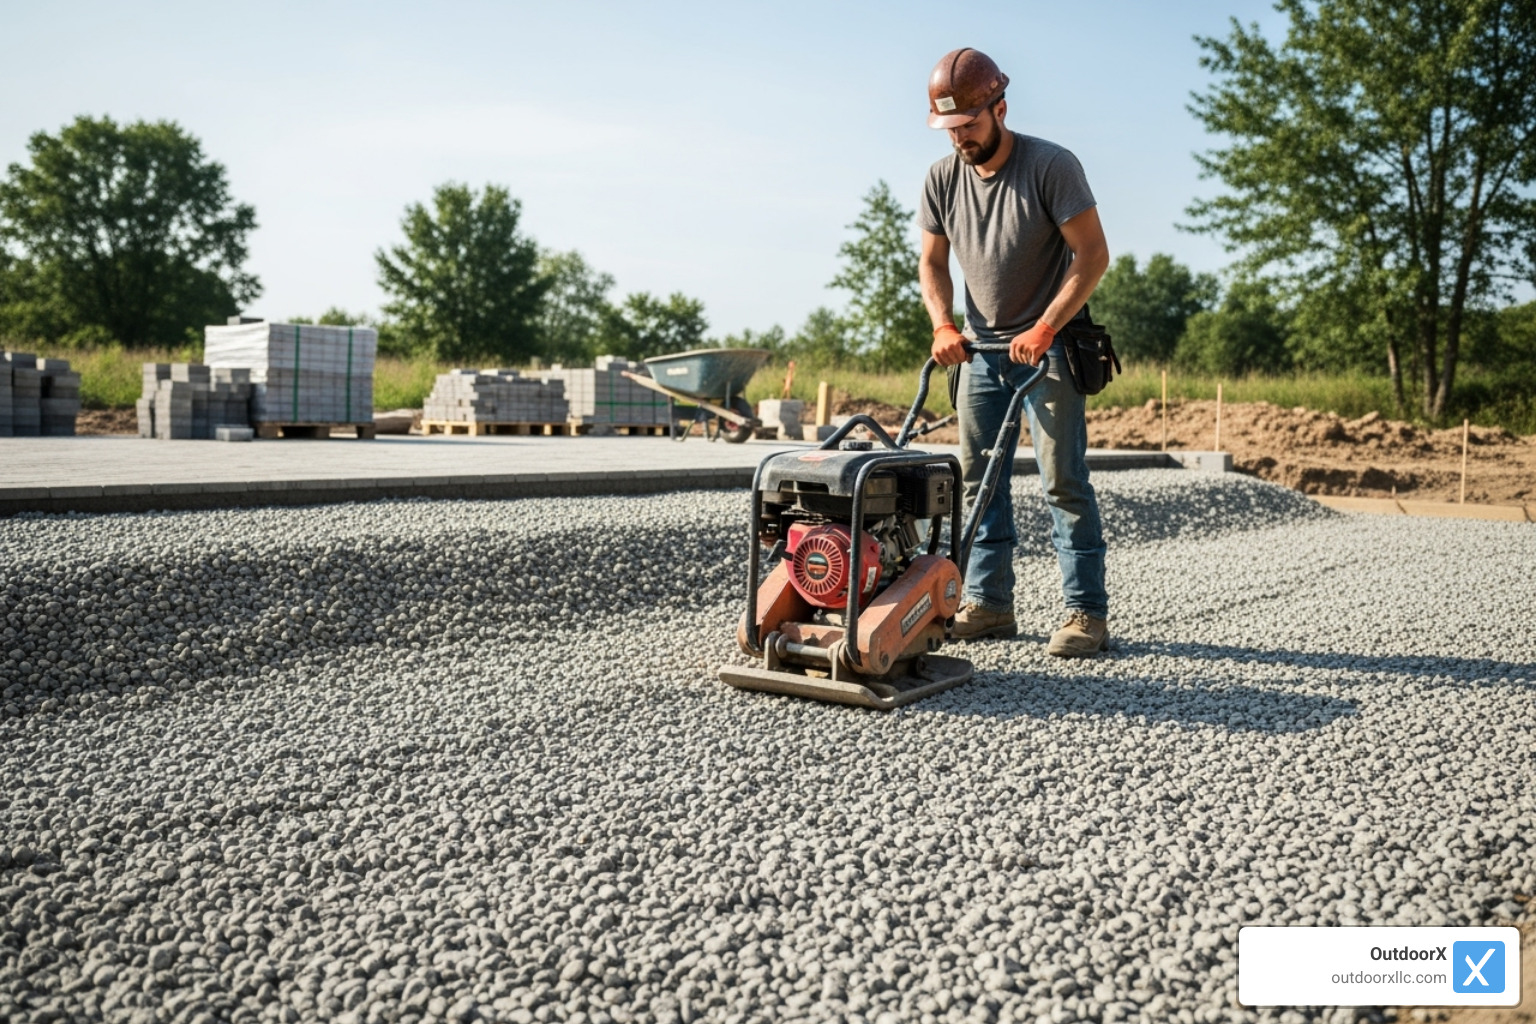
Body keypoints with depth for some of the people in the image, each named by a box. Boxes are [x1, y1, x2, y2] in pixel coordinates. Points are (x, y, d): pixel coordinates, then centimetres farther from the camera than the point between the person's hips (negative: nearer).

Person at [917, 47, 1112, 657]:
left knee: (1064, 481, -7)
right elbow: (933, 263, 9)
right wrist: (943, 325, -8)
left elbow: (1093, 253, -15)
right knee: (979, 480, 7)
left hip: (1048, 347, -6)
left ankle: (1087, 612, -1)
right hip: (981, 349, 6)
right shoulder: (942, 179, 2)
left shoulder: (1051, 166, -14)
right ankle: (989, 604, 15)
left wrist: (1044, 330, -23)